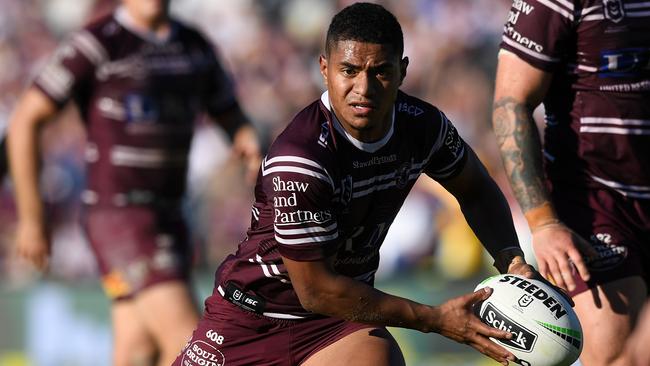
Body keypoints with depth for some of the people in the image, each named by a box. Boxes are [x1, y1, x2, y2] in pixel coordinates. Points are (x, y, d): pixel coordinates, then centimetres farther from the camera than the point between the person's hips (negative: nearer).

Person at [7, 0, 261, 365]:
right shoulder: (96, 43, -10)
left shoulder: (195, 46, 11)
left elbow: (231, 115, 23)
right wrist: (31, 217, -8)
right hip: (119, 214, -7)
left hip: (169, 217, 7)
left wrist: (249, 140, -4)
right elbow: (26, 120, -7)